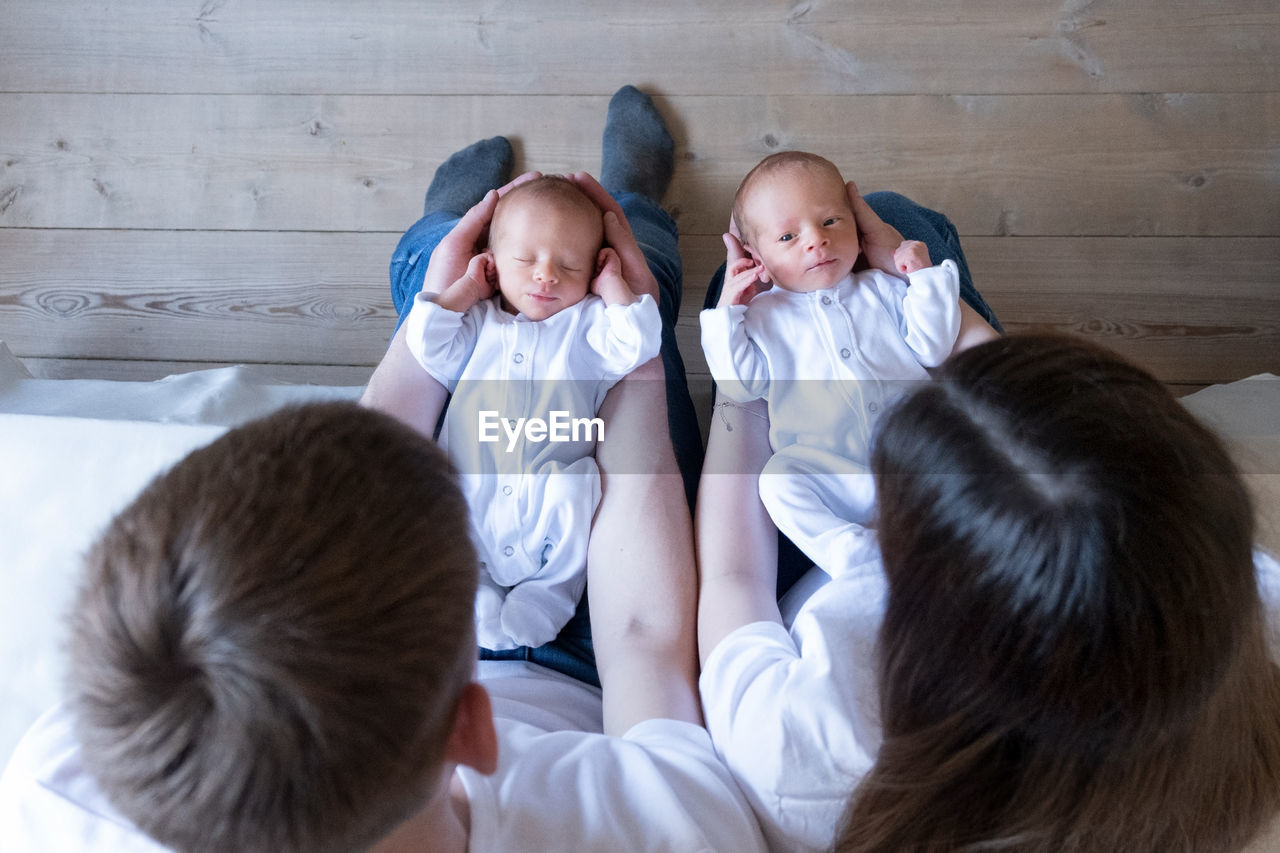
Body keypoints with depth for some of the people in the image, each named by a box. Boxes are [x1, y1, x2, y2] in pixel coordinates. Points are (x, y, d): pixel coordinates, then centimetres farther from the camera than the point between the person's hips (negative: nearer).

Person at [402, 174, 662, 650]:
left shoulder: (587, 321, 12)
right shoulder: (479, 320, 19)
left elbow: (636, 347, -3)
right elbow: (430, 351, 6)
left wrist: (614, 287, 3)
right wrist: (465, 290, 10)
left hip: (550, 490, -2)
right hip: (470, 498, 2)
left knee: (572, 491, -33)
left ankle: (550, 591, -11)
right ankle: (474, 590, -3)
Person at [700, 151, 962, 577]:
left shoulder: (882, 289, 18)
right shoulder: (763, 314, 15)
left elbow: (932, 348, 9)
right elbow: (740, 385, 5)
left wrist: (925, 277, 6)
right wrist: (726, 311, 1)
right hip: (829, 471, -1)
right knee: (777, 479, -28)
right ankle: (852, 551, -37)